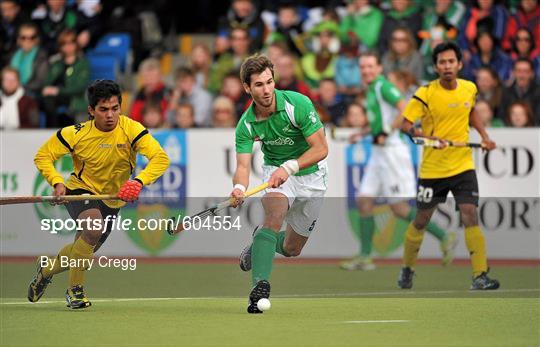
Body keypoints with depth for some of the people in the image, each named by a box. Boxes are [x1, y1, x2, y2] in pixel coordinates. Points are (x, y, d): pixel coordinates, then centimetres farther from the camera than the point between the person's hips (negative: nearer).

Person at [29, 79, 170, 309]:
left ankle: (46, 270, 49)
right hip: (80, 191, -3)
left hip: (112, 200, 3)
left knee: (84, 250, 16)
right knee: (94, 225, -34)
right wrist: (57, 182, -25)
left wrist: (139, 181, -46)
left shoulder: (131, 129, -21)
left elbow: (160, 158, -29)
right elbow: (42, 156, -7)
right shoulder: (76, 134, -19)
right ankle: (75, 289, -19)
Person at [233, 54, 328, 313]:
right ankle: (260, 286, -37)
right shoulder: (246, 124, -17)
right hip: (276, 170, 0)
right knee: (273, 217, -33)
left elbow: (321, 149, -24)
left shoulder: (298, 104, -25)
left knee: (291, 249, 8)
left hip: (310, 175, 0)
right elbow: (243, 165, -23)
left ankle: (259, 240, 42)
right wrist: (239, 187, -46)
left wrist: (289, 167, -38)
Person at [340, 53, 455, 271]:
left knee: (400, 208, -7)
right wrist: (364, 132, 19)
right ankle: (364, 258, 5)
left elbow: (406, 110, -24)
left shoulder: (383, 86, -12)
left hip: (392, 152, -10)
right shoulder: (372, 89, 16)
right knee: (364, 202, 3)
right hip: (379, 153, 10)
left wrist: (386, 133, -22)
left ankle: (444, 238, 4)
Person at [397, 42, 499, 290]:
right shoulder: (426, 93, -12)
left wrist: (484, 135, 9)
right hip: (432, 169, -2)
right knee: (422, 220, 10)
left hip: (463, 166, 2)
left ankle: (479, 277, -15)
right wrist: (425, 135, -32)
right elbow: (405, 124, -14)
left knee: (470, 216, -13)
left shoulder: (470, 89, 2)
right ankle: (407, 269, 32)